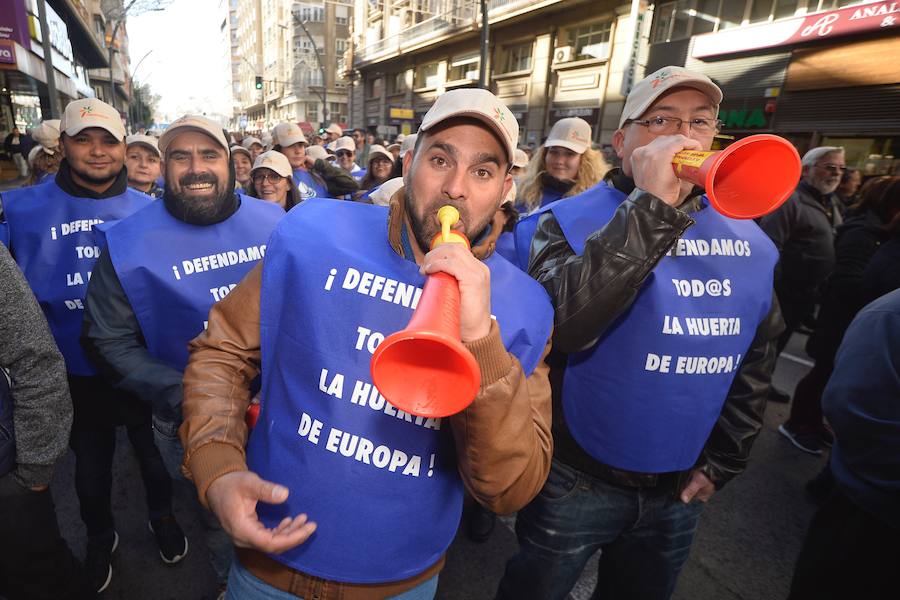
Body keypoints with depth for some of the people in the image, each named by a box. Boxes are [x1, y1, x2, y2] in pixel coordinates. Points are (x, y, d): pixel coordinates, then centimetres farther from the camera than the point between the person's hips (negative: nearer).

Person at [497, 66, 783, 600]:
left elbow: (756, 360, 8)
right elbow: (564, 324, -34)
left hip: (680, 491, 5)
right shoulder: (568, 220, -15)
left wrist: (721, 462, 8)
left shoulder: (750, 242, 0)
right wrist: (652, 205, -33)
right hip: (576, 481, -4)